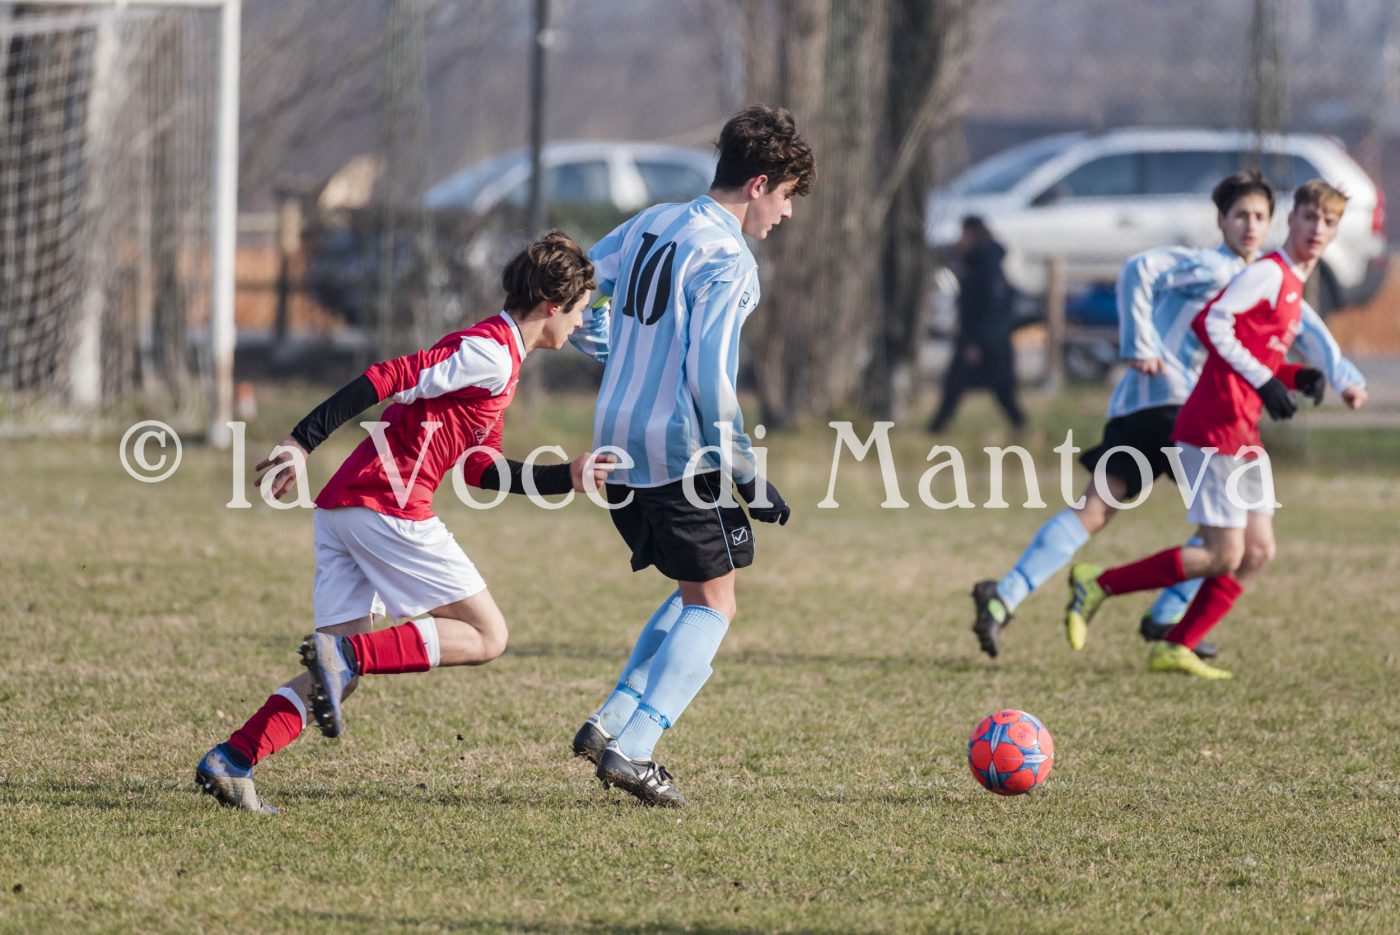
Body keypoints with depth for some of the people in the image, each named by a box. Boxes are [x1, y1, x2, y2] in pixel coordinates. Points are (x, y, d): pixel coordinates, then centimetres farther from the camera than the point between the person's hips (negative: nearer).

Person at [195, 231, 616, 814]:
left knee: (338, 673, 7)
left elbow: (481, 470, 29)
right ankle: (345, 653, -18)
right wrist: (303, 443, -19)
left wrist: (568, 477, 29)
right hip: (388, 506, -10)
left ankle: (229, 763, -4)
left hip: (341, 508, 10)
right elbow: (386, 380, -16)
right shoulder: (491, 353, -8)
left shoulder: (495, 359, 24)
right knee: (486, 637, -4)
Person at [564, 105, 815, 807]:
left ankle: (612, 722, 9)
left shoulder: (650, 224, 10)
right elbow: (710, 380, -21)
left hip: (617, 444, 8)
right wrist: (751, 479, -14)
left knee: (696, 594, 20)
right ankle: (632, 748, -10)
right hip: (679, 451, -8)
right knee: (714, 604, 1)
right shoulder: (727, 261, -15)